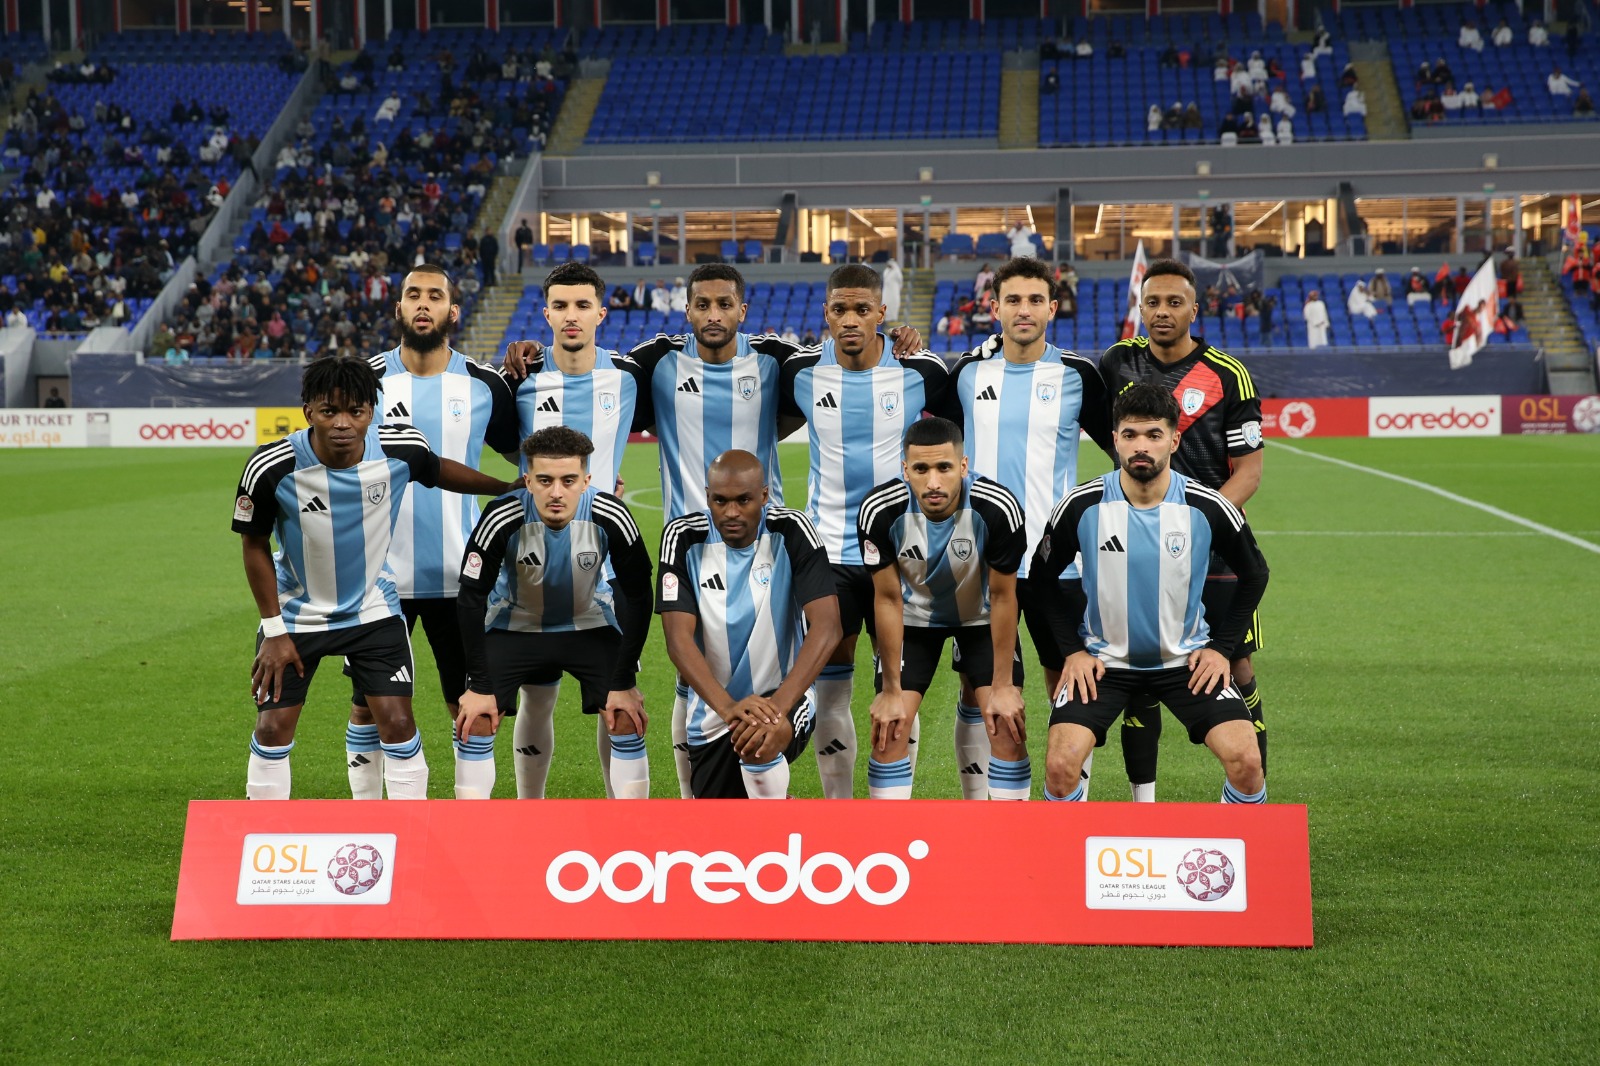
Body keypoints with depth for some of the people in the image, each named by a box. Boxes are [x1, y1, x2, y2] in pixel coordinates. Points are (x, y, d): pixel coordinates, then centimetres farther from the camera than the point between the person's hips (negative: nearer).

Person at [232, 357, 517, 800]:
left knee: (397, 724, -5)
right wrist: (274, 630, -9)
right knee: (273, 728, 0)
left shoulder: (401, 449, -20)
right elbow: (255, 544, -11)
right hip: (297, 613, -1)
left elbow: (439, 470, 5)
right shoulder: (271, 468, -25)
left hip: (374, 609, 1)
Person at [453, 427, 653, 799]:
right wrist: (480, 686, -19)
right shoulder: (502, 518, -30)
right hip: (514, 625, 0)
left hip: (590, 625, 1)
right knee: (475, 721, -12)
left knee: (627, 720, -11)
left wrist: (624, 683, -16)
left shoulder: (610, 517, -28)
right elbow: (472, 599, -19)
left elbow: (637, 597, -16)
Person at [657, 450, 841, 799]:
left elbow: (826, 627, -25)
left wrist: (778, 707, -40)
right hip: (712, 714, 3)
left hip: (783, 696, -3)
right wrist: (728, 707, -37)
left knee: (760, 746, -35)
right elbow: (678, 637, -19)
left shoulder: (792, 531, -16)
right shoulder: (684, 537, -12)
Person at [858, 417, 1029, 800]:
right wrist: (892, 690, -12)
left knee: (1008, 729, -11)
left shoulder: (999, 509, -34)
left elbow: (1002, 597, -19)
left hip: (981, 617, 0)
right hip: (914, 617, 1)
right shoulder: (880, 511, -31)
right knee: (889, 732, -8)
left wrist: (1003, 685, -15)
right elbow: (888, 599, -17)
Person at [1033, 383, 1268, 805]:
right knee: (1060, 765, -19)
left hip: (1188, 659, 0)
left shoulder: (1209, 508, -11)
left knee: (1247, 761, -17)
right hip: (1102, 659, 0)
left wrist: (1223, 648, -1)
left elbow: (1254, 575, 7)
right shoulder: (1081, 506, -12)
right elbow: (1043, 575, 4)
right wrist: (1073, 649, -4)